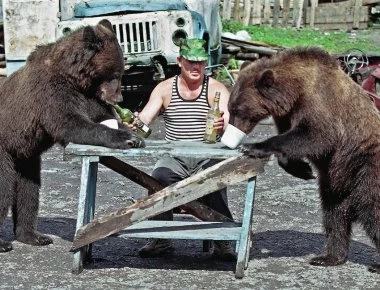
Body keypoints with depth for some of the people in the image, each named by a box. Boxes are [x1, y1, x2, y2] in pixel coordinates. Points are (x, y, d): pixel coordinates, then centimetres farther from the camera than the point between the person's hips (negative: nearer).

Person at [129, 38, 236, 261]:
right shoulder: (165, 89, 7)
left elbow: (230, 124, -16)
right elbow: (144, 119, -2)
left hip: (208, 158, -2)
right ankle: (161, 239, -12)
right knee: (158, 178, -28)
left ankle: (223, 241, -15)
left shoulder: (216, 89, -1)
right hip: (175, 158, 2)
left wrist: (222, 125, -41)